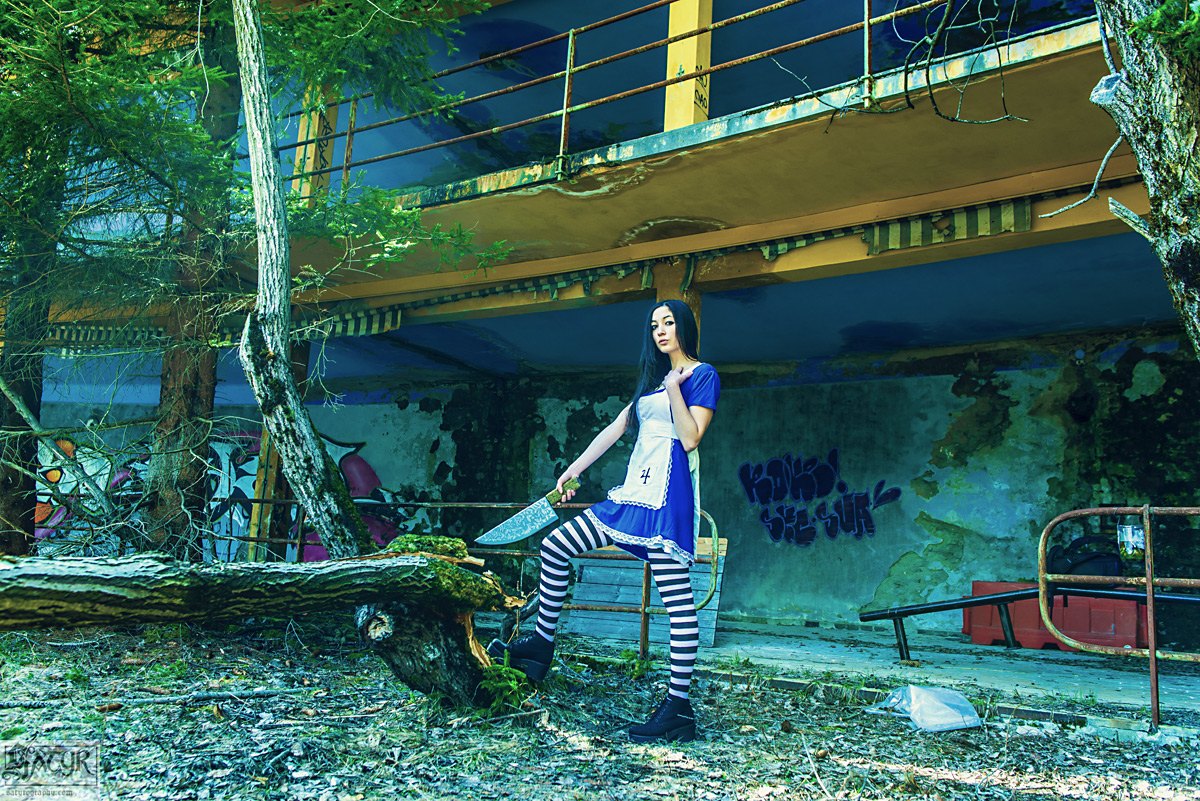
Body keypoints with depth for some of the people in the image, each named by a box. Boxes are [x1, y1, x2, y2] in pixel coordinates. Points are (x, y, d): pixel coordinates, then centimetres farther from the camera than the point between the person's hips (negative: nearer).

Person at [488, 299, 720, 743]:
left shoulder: (702, 374, -1)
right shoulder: (652, 378, 23)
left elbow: (690, 439, -11)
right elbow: (615, 428, 24)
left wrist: (673, 388, -18)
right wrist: (573, 470, 22)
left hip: (667, 494, -9)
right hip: (635, 490, 9)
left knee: (676, 594, -9)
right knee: (555, 545, 5)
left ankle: (679, 707, -4)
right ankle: (541, 645, 16)